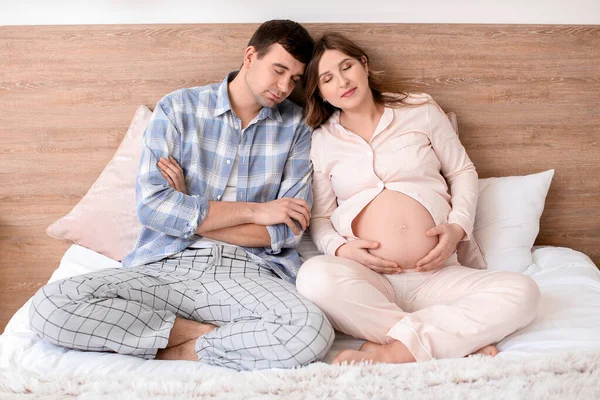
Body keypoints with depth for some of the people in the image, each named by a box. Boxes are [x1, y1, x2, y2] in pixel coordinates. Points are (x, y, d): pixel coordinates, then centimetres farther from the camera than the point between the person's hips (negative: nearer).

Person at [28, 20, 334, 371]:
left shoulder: (296, 126, 8)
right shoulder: (178, 109, 5)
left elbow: (288, 230, 0)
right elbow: (151, 205, -8)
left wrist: (190, 218, -4)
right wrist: (255, 211, -7)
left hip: (248, 271, 0)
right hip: (167, 265, 1)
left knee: (312, 331, -33)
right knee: (49, 306, -21)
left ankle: (176, 350, -11)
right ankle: (207, 332, -12)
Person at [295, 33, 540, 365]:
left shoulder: (420, 110, 12)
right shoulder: (320, 142, 11)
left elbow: (462, 171, 16)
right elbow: (320, 219, 12)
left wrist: (458, 226, -1)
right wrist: (341, 248, -10)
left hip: (435, 277, 1)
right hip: (368, 279, -1)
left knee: (522, 292, -24)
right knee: (314, 276, -36)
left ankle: (394, 351, -27)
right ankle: (465, 339, -26)